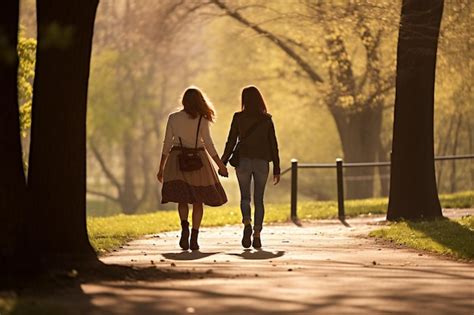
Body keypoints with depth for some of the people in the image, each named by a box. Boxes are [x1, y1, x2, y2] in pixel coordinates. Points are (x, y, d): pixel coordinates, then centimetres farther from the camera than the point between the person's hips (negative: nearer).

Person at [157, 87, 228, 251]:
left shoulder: (173, 118, 1)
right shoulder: (202, 120, -4)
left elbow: (167, 144, 2)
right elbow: (208, 144, -7)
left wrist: (161, 168, 8)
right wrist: (221, 165, 1)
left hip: (178, 160, 1)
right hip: (198, 160, -1)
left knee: (182, 200, 11)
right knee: (198, 201, 8)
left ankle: (184, 227, -16)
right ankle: (194, 238, 1)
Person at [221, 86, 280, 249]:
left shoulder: (238, 118, -2)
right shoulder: (266, 119, 3)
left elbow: (231, 142, -3)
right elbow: (273, 145, 3)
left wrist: (223, 162, 5)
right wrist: (276, 169, 7)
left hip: (243, 160, -1)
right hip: (262, 162, 1)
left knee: (245, 197, 10)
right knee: (258, 199, 8)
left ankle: (247, 223, -18)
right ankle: (257, 235, 1)